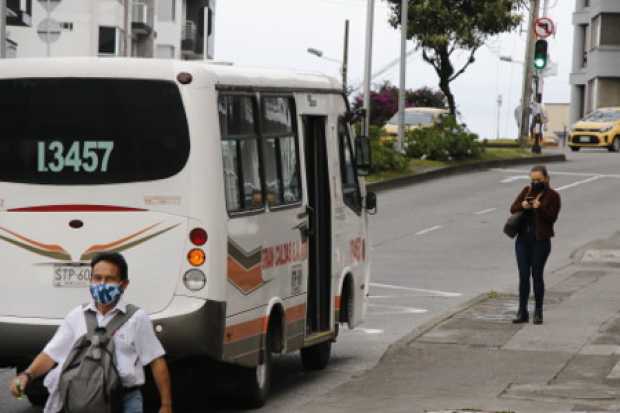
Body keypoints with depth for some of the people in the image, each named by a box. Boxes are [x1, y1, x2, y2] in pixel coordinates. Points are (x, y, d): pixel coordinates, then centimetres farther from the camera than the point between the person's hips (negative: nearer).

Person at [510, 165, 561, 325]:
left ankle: (538, 312, 12)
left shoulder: (553, 195, -3)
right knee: (523, 275, 1)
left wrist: (540, 207, -25)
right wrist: (522, 206, -15)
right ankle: (522, 312, 6)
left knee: (537, 275, 0)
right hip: (523, 239, 4)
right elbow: (513, 209, 5)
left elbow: (552, 217, -10)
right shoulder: (526, 191, 9)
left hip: (541, 240, -4)